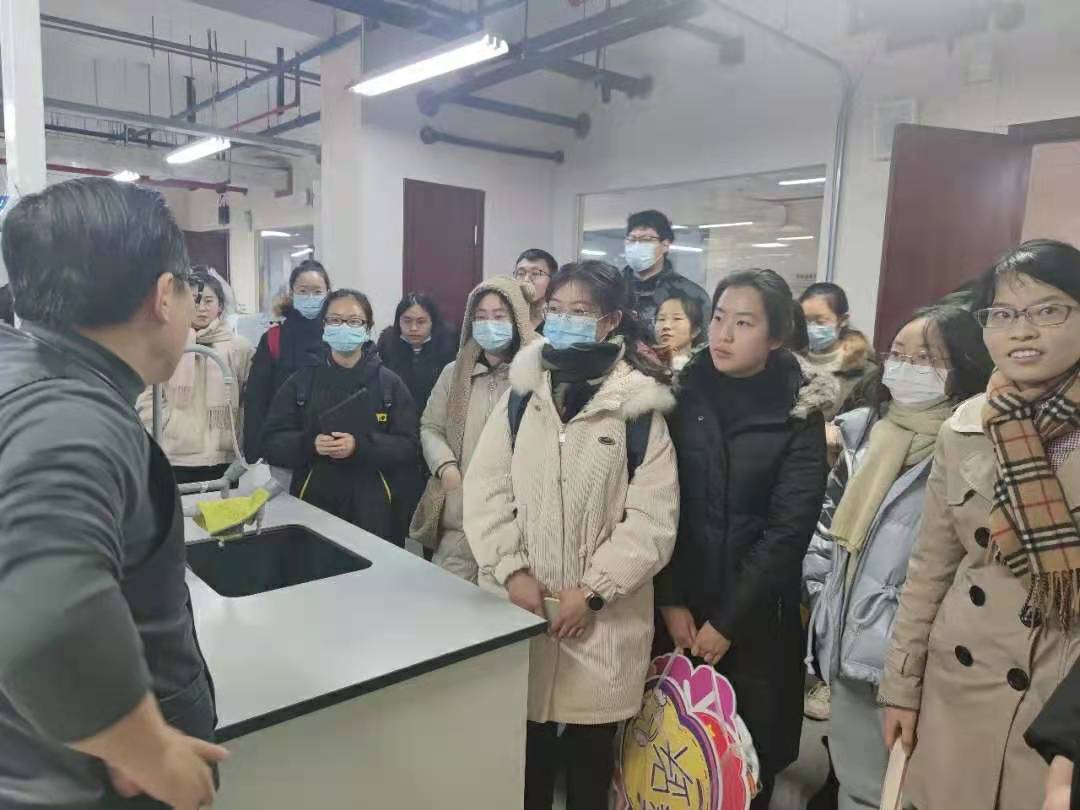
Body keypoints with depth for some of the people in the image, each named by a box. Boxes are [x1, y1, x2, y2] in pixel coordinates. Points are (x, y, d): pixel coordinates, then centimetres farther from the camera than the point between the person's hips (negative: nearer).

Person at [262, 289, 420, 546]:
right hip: (314, 503, 1)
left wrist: (360, 446, -19)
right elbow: (272, 441, 4)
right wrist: (310, 444, -16)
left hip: (374, 507, -1)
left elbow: (410, 446, -3)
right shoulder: (301, 381, 8)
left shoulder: (389, 383, 4)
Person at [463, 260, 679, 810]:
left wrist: (593, 589, -14)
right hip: (521, 604, 2)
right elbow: (485, 488, 0)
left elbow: (654, 518, -10)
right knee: (526, 738, 14)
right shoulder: (522, 393, 3)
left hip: (603, 616, -2)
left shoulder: (640, 406, -7)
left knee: (591, 744, 14)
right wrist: (511, 570, -10)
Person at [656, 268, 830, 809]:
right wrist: (671, 601, -9)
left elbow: (788, 528, -9)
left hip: (756, 617, -1)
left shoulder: (799, 414, -5)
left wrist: (727, 621, -11)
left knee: (749, 755, 10)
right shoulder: (683, 396, 0)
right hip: (678, 608, 2)